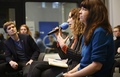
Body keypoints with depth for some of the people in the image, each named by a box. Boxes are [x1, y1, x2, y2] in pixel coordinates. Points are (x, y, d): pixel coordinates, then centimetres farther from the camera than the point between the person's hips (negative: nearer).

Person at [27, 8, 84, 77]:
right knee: (35, 65, -2)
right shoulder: (74, 37, 19)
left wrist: (64, 46, -20)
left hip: (72, 68, -9)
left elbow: (81, 56, -22)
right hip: (66, 64, 9)